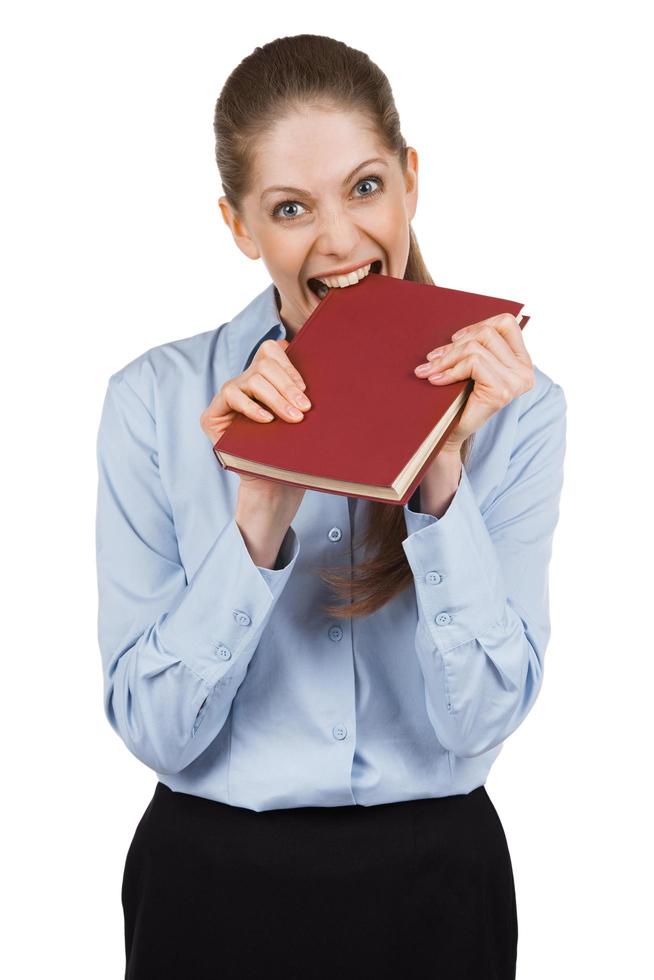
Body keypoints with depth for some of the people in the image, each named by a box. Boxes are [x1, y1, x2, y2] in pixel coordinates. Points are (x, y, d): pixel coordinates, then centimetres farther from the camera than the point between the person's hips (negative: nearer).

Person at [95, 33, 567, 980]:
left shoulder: (512, 404, -6)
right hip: (214, 883, 0)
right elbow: (156, 729, -12)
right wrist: (260, 520, -24)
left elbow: (479, 719, -13)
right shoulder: (158, 400, -8)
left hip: (434, 884, 1)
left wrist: (442, 471, -23)